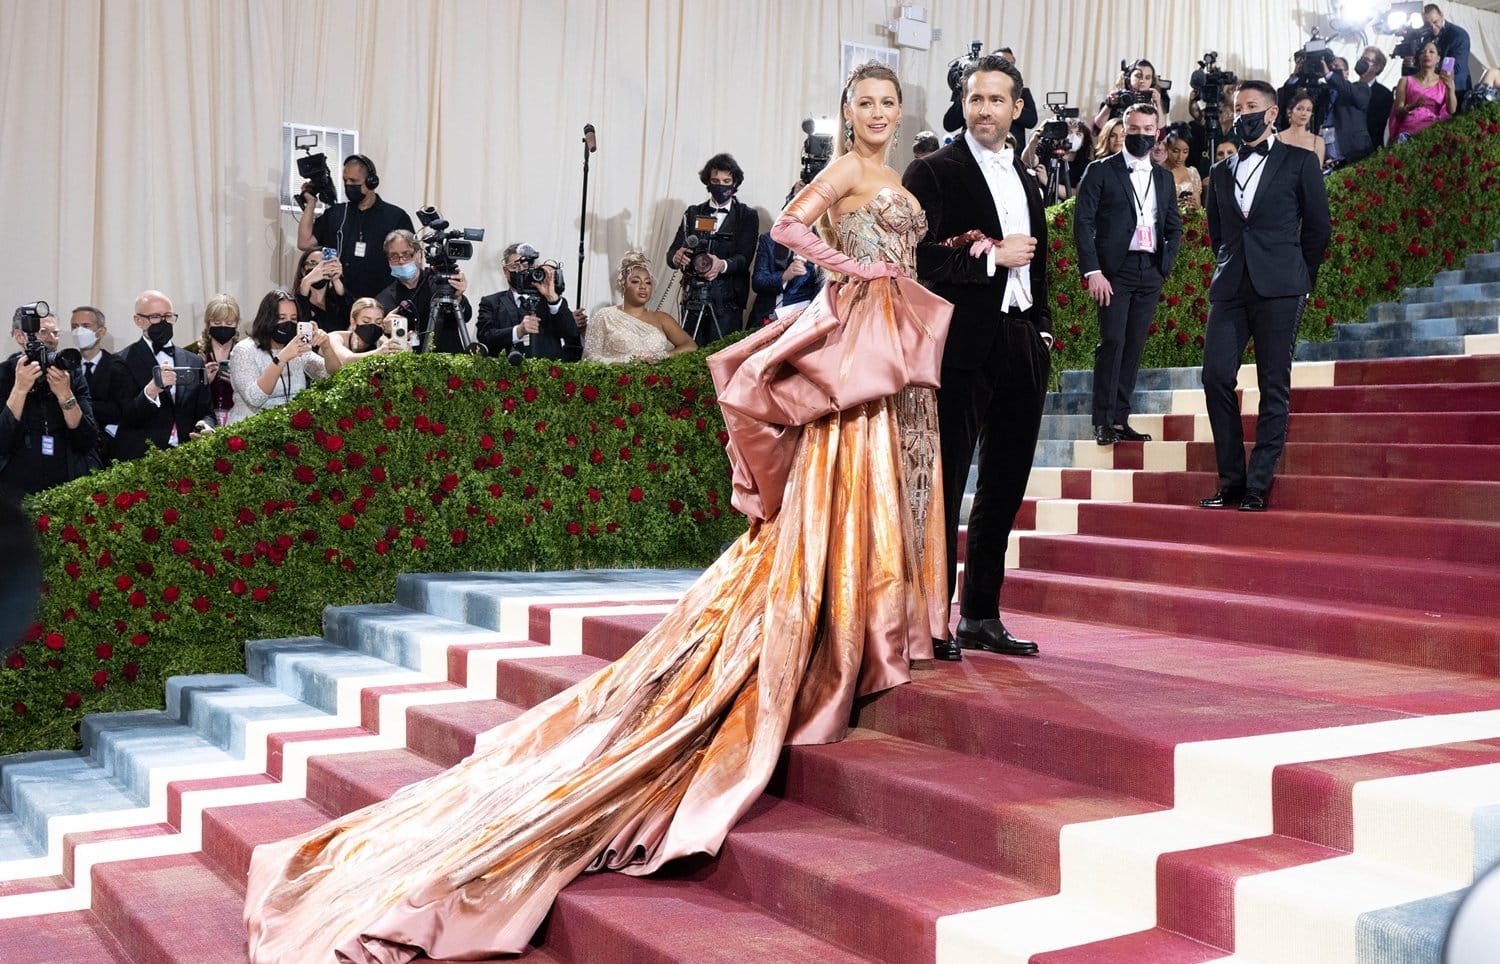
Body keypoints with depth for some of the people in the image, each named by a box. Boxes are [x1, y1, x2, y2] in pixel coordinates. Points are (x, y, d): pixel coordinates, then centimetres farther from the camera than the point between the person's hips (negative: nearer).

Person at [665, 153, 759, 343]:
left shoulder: (747, 215, 6)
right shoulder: (693, 213, 14)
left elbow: (745, 257, -5)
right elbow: (671, 253, 8)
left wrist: (723, 265, -27)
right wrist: (677, 257, -17)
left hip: (727, 300, -2)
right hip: (692, 297, 2)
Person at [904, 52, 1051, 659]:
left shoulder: (1027, 183, 20)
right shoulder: (932, 172, -1)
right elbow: (917, 258, -12)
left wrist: (1043, 333, 15)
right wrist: (992, 256, -12)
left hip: (1022, 347, 7)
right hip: (963, 346, -7)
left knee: (1004, 488, 10)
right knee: (944, 485, -4)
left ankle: (981, 617, 19)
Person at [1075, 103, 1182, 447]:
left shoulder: (1164, 178, 17)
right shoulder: (1101, 171, 2)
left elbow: (1174, 227, 21)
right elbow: (1083, 222, -5)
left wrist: (1165, 267, 5)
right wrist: (1092, 271, -14)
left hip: (1150, 273, 5)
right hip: (1114, 271, -4)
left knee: (1134, 347, 3)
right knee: (1112, 342, -12)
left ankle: (1120, 419, 7)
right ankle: (1103, 421, -7)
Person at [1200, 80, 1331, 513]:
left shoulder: (1299, 162, 6)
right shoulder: (1220, 172, 17)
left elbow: (1318, 226, 8)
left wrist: (1299, 278, 10)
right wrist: (1229, 270, 16)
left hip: (1279, 290, -3)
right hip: (1229, 290, 4)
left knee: (1273, 387, -3)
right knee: (1216, 377, -7)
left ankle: (1258, 486, 0)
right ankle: (1230, 481, 3)